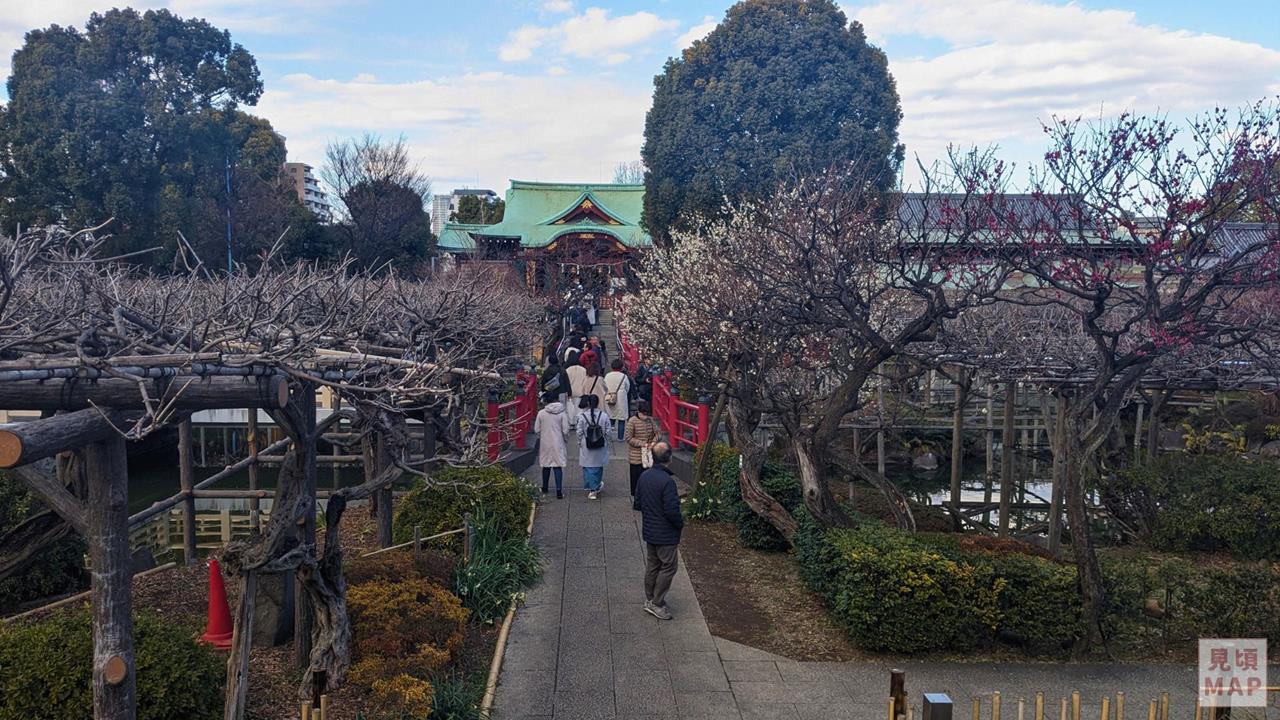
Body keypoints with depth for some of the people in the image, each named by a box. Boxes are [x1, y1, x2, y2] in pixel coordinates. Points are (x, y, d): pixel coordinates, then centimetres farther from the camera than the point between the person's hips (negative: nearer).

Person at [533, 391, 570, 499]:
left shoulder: (541, 413, -6)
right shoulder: (562, 413, -8)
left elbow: (537, 430, -2)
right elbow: (565, 431, -8)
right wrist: (566, 440, 10)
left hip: (545, 444, 2)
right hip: (558, 444, -2)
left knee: (546, 466, 16)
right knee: (558, 466, 0)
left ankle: (544, 488, 30)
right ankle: (559, 491, -6)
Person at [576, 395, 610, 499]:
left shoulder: (582, 416, -12)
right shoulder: (604, 415, -10)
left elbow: (579, 432, -6)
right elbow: (607, 432, -4)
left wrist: (579, 443, 9)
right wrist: (606, 443, 11)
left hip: (587, 447, -2)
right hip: (600, 447, 2)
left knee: (588, 468, 8)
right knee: (598, 466, 18)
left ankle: (592, 489, 6)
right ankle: (597, 487, 30)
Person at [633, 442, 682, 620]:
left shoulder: (644, 477, -1)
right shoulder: (667, 481, -25)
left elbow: (637, 504, 6)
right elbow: (672, 511, -25)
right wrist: (680, 523, -7)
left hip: (648, 531, 8)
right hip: (666, 535, -8)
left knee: (652, 565, 19)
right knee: (668, 567, 6)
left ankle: (649, 600, 30)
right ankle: (657, 604, 11)